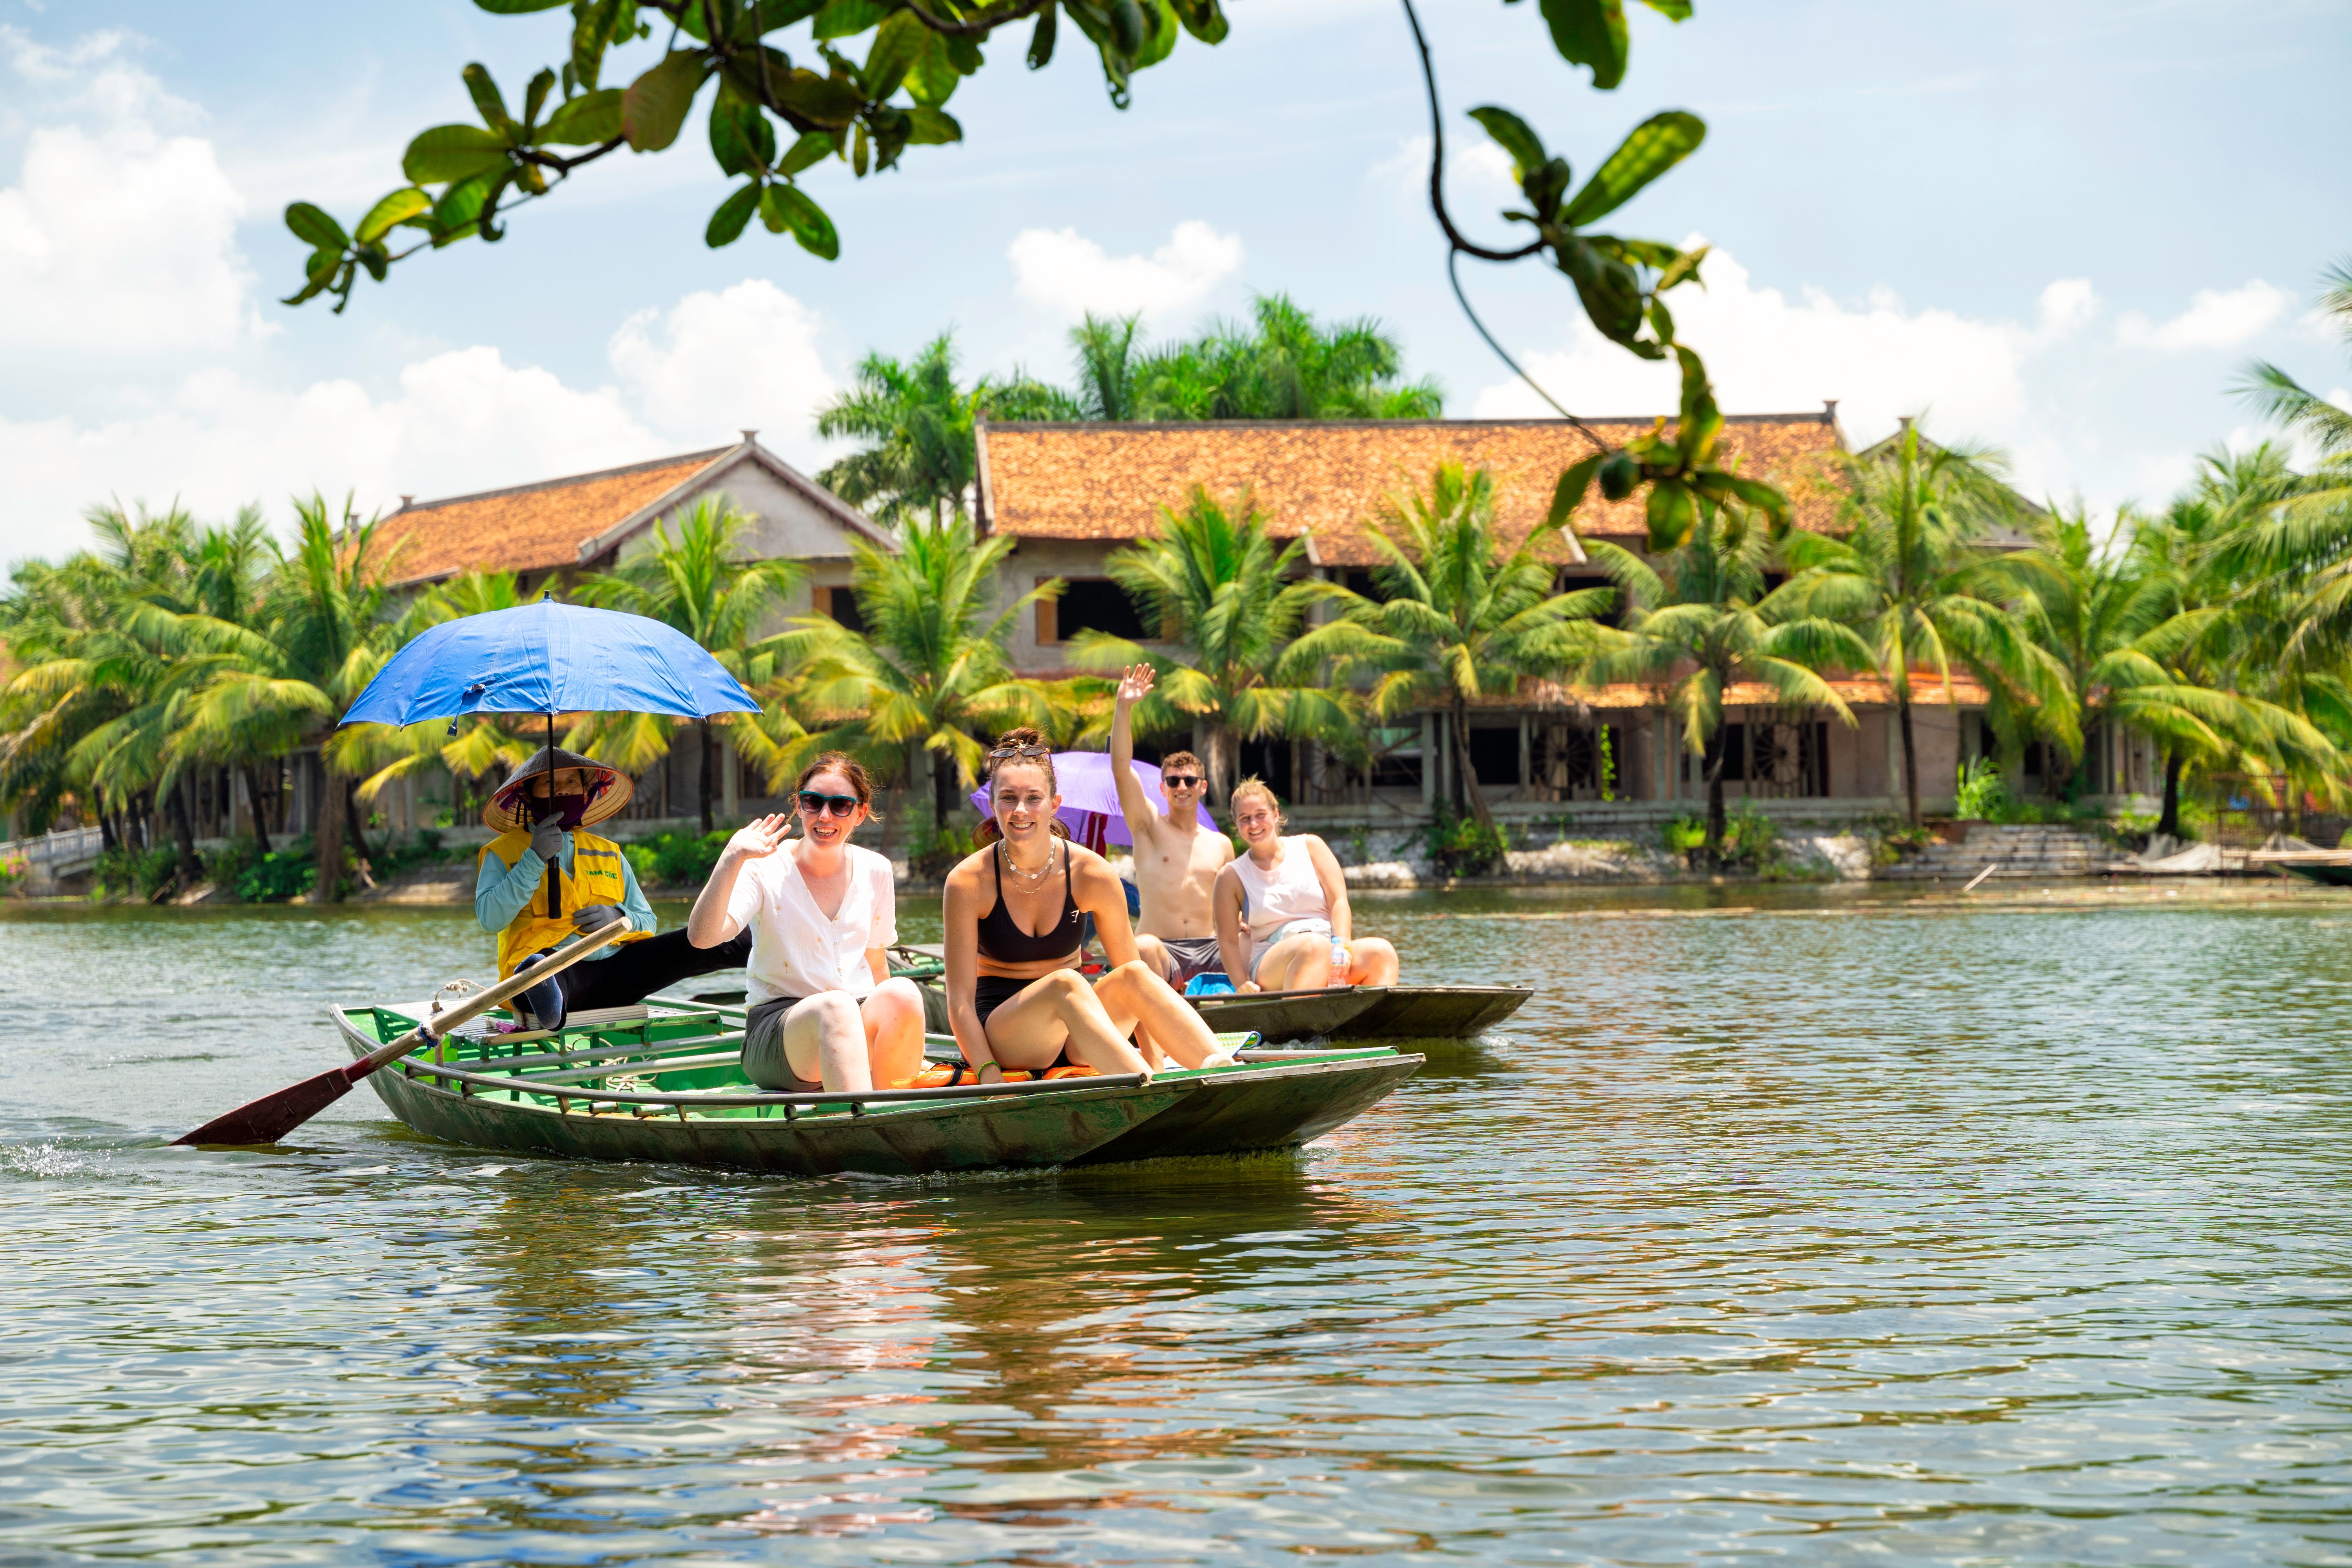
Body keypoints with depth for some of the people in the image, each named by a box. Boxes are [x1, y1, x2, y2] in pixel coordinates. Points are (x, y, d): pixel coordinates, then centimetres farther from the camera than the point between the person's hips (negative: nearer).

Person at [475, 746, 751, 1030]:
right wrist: (535, 859, -8)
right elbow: (490, 918, -2)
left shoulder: (609, 854, 27)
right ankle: (544, 999, -78)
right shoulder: (502, 854, 16)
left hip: (615, 967, 5)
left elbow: (647, 922, 25)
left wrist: (621, 919, 1)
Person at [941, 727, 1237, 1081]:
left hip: (1070, 1041, 3)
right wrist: (990, 1077, -25)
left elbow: (1129, 972, -3)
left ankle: (1222, 1070, -45)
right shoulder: (968, 882, -11)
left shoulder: (1092, 874, -5)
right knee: (1066, 984, -33)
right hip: (997, 1033, -3)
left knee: (1135, 975, -25)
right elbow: (959, 1000, -12)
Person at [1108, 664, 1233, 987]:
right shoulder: (1150, 827, 10)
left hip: (1208, 950, 3)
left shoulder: (1221, 845, 20)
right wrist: (1124, 707, -12)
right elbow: (1121, 769, -3)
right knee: (1143, 948, -39)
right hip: (1163, 952, -3)